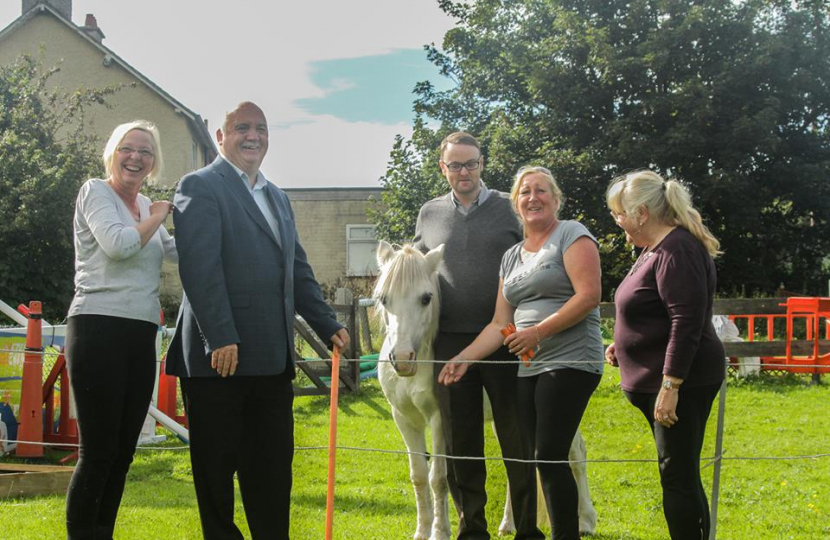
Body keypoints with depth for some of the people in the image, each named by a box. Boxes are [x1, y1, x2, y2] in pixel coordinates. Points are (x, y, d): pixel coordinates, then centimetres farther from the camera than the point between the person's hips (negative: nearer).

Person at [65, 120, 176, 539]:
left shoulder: (144, 205, 18)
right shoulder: (95, 191, -3)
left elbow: (176, 250, 29)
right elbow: (119, 244, -18)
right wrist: (157, 217, -3)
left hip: (141, 335, 7)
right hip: (99, 330, -7)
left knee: (123, 452, 9)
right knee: (98, 452, -8)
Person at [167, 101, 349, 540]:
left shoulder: (276, 198, 21)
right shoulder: (200, 187, -5)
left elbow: (297, 270, 22)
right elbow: (199, 265, -15)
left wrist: (327, 325, 12)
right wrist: (220, 338, -22)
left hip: (272, 357, 7)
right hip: (220, 354, -7)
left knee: (272, 466, 11)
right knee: (217, 466, 3)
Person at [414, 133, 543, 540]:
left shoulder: (508, 209, 1)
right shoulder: (429, 215, 9)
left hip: (504, 340, -2)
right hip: (450, 342, 2)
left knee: (517, 439, 3)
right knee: (460, 443, 8)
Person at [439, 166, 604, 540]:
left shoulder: (572, 236, -3)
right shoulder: (512, 256, 19)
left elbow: (589, 296, -15)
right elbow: (500, 324, 17)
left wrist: (538, 331, -18)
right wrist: (464, 359, 6)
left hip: (570, 363, -7)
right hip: (528, 368, 8)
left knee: (549, 457, -12)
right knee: (540, 460, 7)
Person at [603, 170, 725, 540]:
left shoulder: (676, 251, -19)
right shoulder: (656, 248, 13)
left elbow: (687, 323, -25)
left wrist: (670, 387, -26)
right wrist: (624, 344, 15)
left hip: (680, 381, -10)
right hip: (657, 381, 10)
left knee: (678, 476, -7)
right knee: (679, 476, 14)